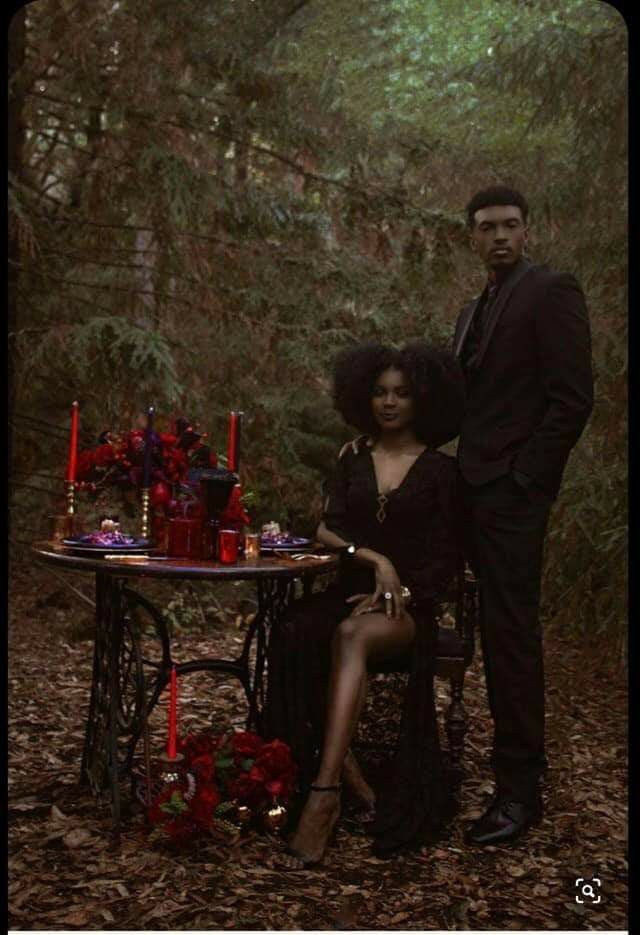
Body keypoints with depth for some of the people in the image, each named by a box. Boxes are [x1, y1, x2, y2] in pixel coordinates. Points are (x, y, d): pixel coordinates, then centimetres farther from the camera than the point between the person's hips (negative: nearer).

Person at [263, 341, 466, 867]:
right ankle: (351, 778, -28)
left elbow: (446, 561, 3)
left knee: (352, 635, -37)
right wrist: (374, 558, -12)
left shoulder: (440, 469, 6)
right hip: (352, 589, 3)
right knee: (294, 636, -31)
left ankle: (324, 797, -42)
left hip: (409, 605, -3)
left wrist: (401, 593, -13)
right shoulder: (355, 456, 15)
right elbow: (326, 530, 5)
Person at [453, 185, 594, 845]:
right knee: (500, 630, 13)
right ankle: (521, 754, 26)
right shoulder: (474, 311, 20)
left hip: (512, 495, -8)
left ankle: (519, 789, 0)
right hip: (477, 493, 8)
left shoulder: (551, 291, -6)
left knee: (510, 632, -7)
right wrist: (462, 475, 9)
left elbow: (572, 398, -13)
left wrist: (523, 481, -15)